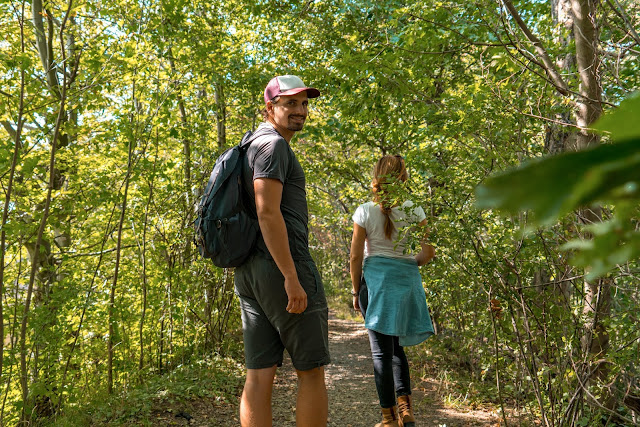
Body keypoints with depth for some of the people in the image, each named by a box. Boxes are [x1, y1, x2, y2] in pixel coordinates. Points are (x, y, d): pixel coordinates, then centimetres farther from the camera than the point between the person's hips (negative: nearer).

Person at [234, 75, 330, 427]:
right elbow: (267, 212, -20)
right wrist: (292, 277, -22)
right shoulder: (273, 144, -8)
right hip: (282, 266, -9)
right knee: (311, 371, 1)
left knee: (259, 375, 6)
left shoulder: (250, 147, 23)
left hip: (249, 271, 9)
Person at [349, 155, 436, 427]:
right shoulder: (414, 211, 0)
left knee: (381, 350, 4)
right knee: (396, 347, 19)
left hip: (375, 278, -2)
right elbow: (429, 253, 0)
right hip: (407, 279, 3)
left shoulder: (365, 211, -4)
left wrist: (356, 291, 8)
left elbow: (356, 257, -2)